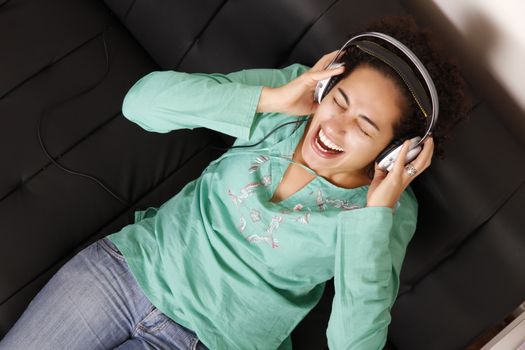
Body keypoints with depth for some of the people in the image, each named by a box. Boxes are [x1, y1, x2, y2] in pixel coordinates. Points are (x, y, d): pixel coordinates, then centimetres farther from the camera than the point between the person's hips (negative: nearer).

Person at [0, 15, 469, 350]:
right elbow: (141, 100, -15)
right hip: (136, 261, 3)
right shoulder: (291, 87, -8)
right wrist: (272, 98, -23)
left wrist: (377, 211, -29)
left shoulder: (390, 214, -13)